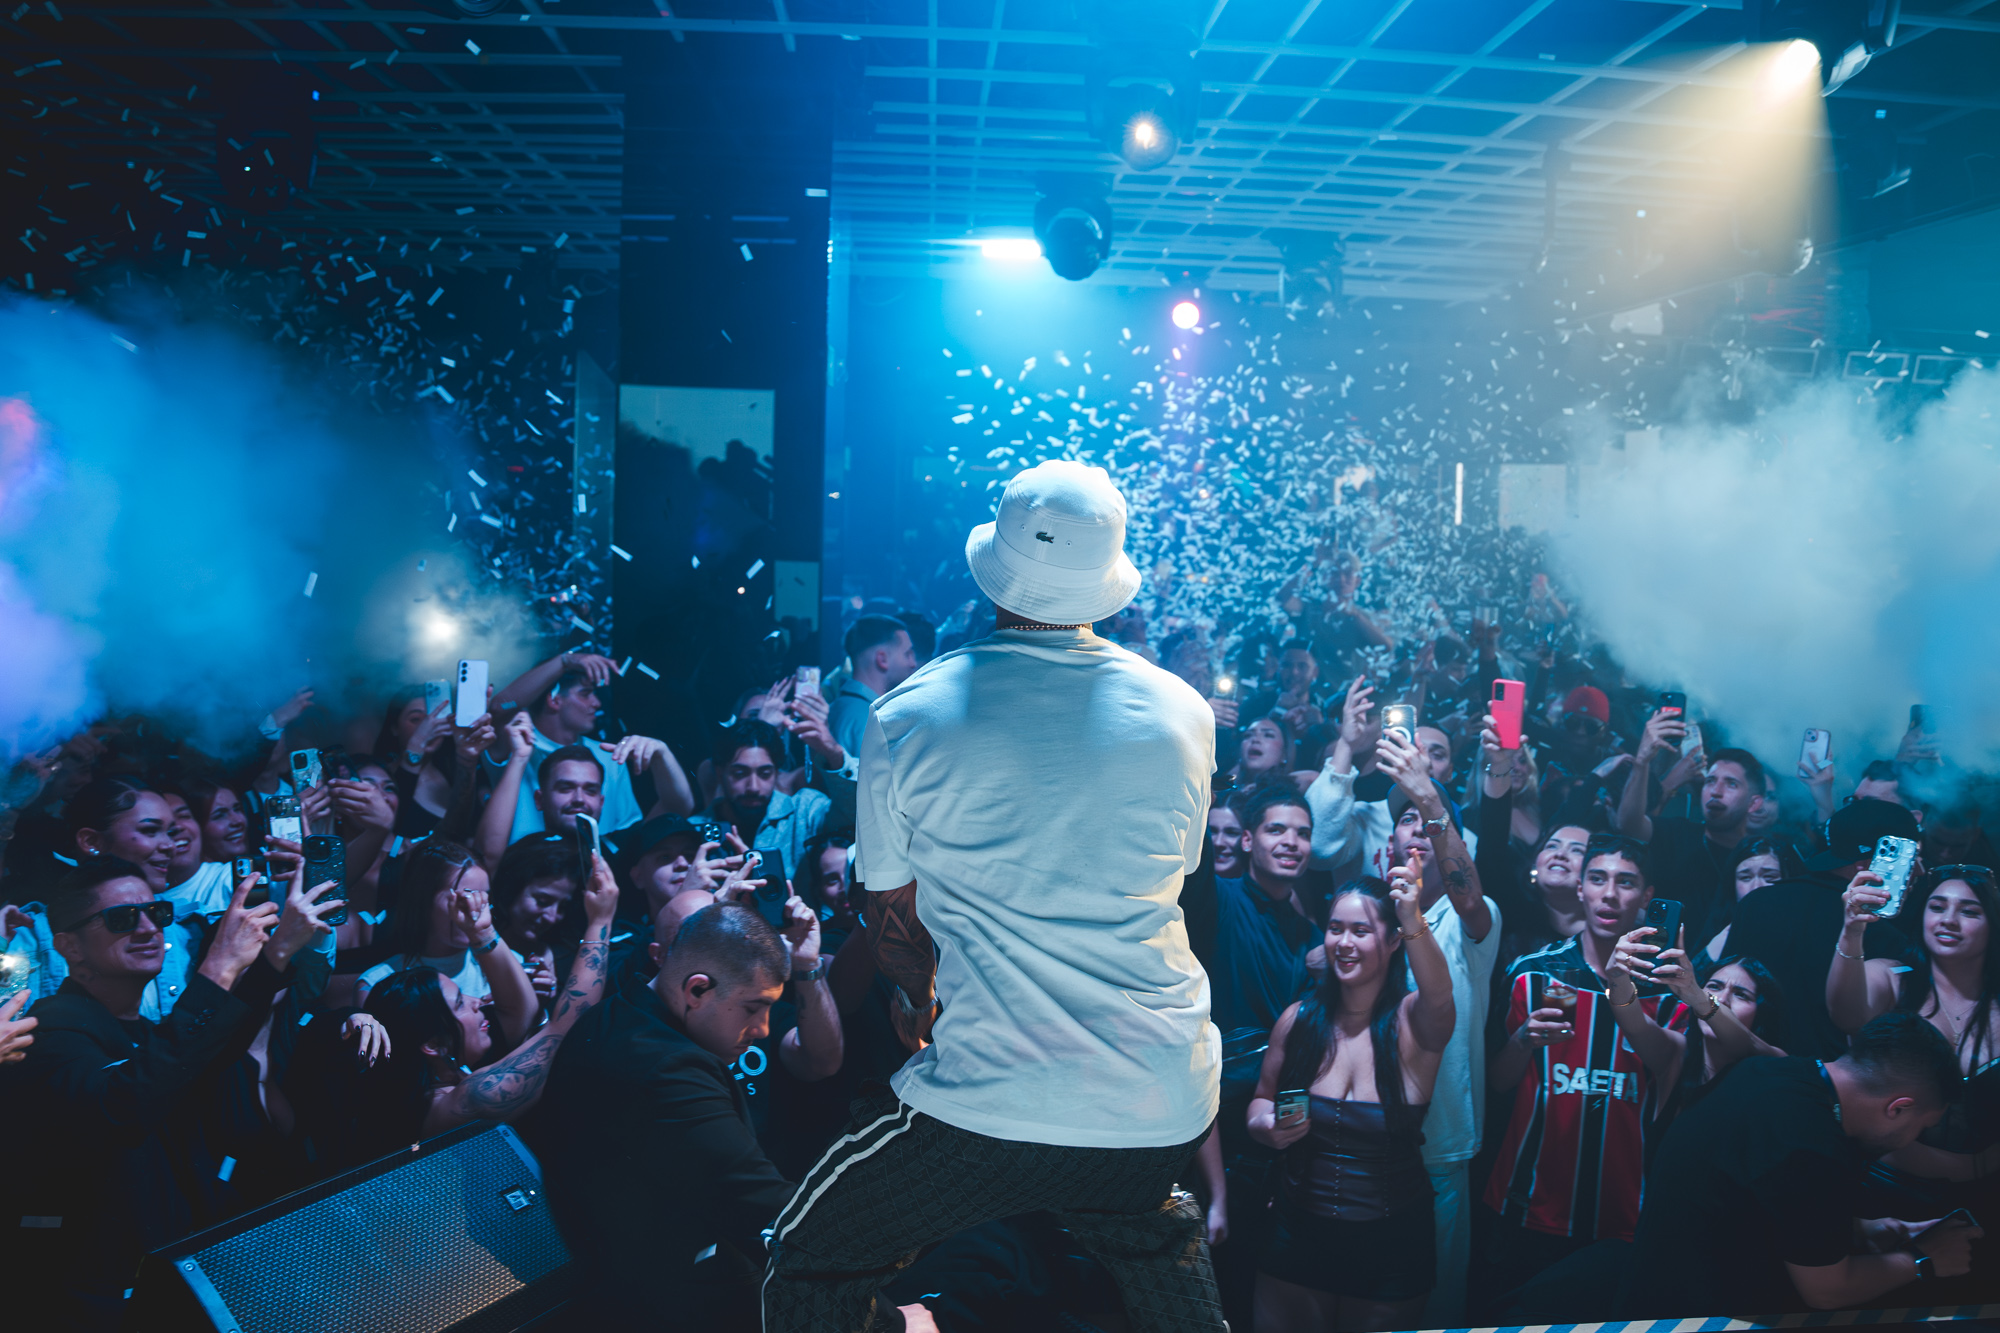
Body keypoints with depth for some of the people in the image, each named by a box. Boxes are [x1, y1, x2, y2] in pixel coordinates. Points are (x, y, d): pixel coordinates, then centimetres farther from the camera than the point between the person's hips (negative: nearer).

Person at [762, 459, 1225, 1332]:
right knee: (1150, 1243, 35)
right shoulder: (1184, 714, 2)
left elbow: (891, 913, 6)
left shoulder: (906, 719, -7)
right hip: (1170, 1107, 4)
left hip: (995, 1108, -4)